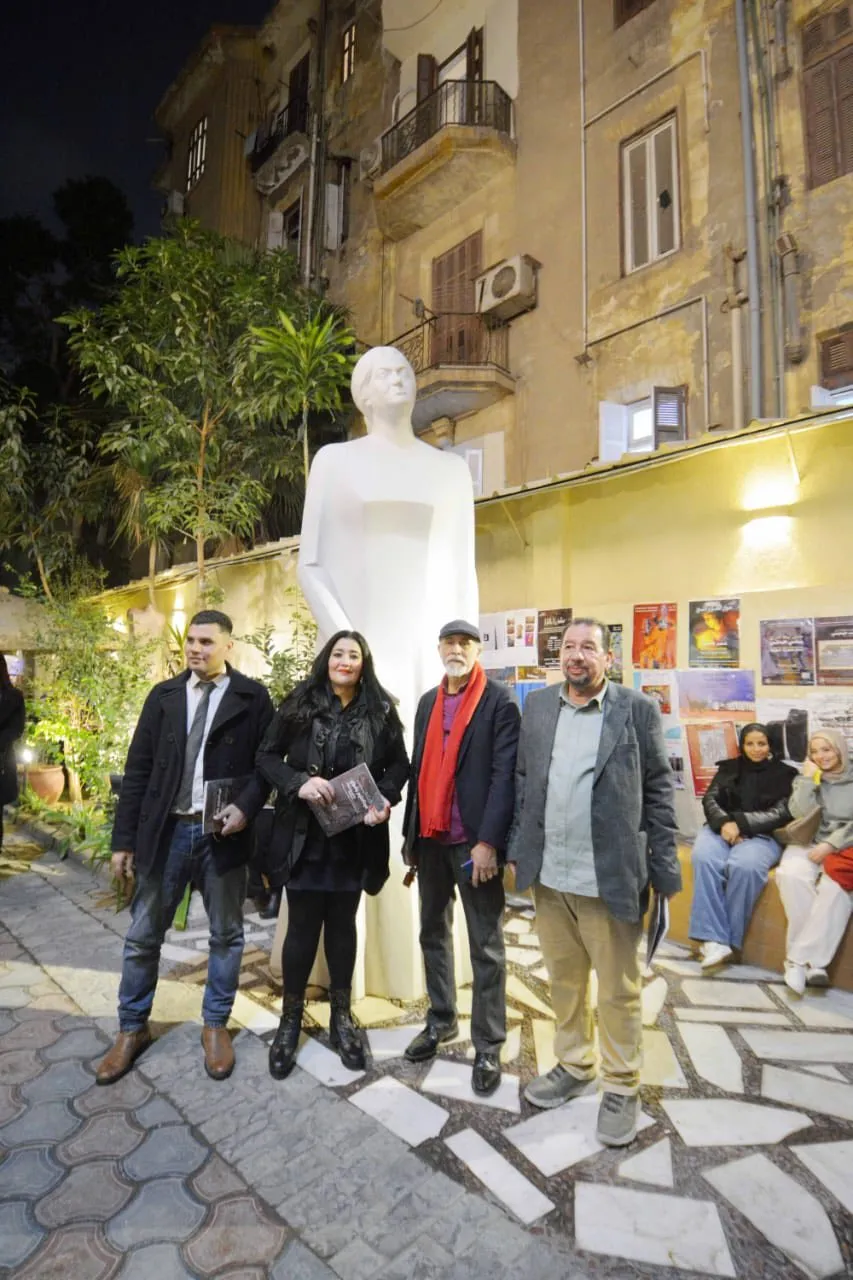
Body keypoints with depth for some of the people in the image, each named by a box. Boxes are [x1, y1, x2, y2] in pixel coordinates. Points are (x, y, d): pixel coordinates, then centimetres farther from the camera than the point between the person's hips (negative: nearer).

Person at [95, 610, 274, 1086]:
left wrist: (246, 807, -19)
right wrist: (125, 837, 3)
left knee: (226, 934, 12)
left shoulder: (252, 697, -3)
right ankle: (133, 1028, 35)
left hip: (222, 832, -2)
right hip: (166, 830, 3)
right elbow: (138, 769, 4)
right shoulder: (164, 695, 5)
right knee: (143, 936, 14)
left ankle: (216, 1025, 32)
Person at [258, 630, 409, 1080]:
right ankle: (290, 1019, 29)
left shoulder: (380, 710, 0)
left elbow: (399, 764, 4)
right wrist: (298, 783, -18)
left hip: (354, 837, 1)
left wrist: (386, 799, -14)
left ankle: (341, 1016, 33)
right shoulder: (299, 704, -3)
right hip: (305, 835, -1)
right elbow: (267, 756, -1)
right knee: (303, 925, 7)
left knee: (343, 923, 15)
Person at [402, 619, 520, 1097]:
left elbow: (505, 773, -14)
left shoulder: (500, 700, -7)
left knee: (486, 947, 5)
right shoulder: (428, 702, 12)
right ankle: (441, 1020, 37)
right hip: (431, 838, 6)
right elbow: (419, 768, 14)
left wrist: (488, 840, -19)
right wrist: (410, 832, 12)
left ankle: (488, 1047, 20)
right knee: (434, 934, 19)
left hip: (473, 840, -6)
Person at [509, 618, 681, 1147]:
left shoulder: (638, 708, -6)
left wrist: (664, 869, -5)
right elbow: (523, 779, 9)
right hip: (548, 874, 4)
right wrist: (518, 848, 6)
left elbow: (659, 789, -3)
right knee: (564, 979, 20)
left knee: (619, 989, 12)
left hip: (611, 876, -3)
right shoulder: (538, 705, 4)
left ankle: (623, 1086, 33)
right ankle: (573, 1065, 41)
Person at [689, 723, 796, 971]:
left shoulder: (784, 773, 10)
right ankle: (714, 940, -33)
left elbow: (781, 813, -1)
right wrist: (724, 822, -15)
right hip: (721, 828, 2)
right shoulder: (727, 767, 18)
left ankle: (728, 939, -22)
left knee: (745, 866, -36)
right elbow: (710, 799, 7)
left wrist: (739, 822, -14)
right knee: (705, 859, -33)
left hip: (761, 835, -2)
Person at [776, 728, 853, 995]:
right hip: (808, 843, 2)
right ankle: (812, 960, -27)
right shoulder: (806, 779, 14)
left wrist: (831, 845, -15)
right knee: (791, 875, -33)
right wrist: (809, 779, -6)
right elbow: (801, 814, -3)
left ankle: (799, 959, -31)